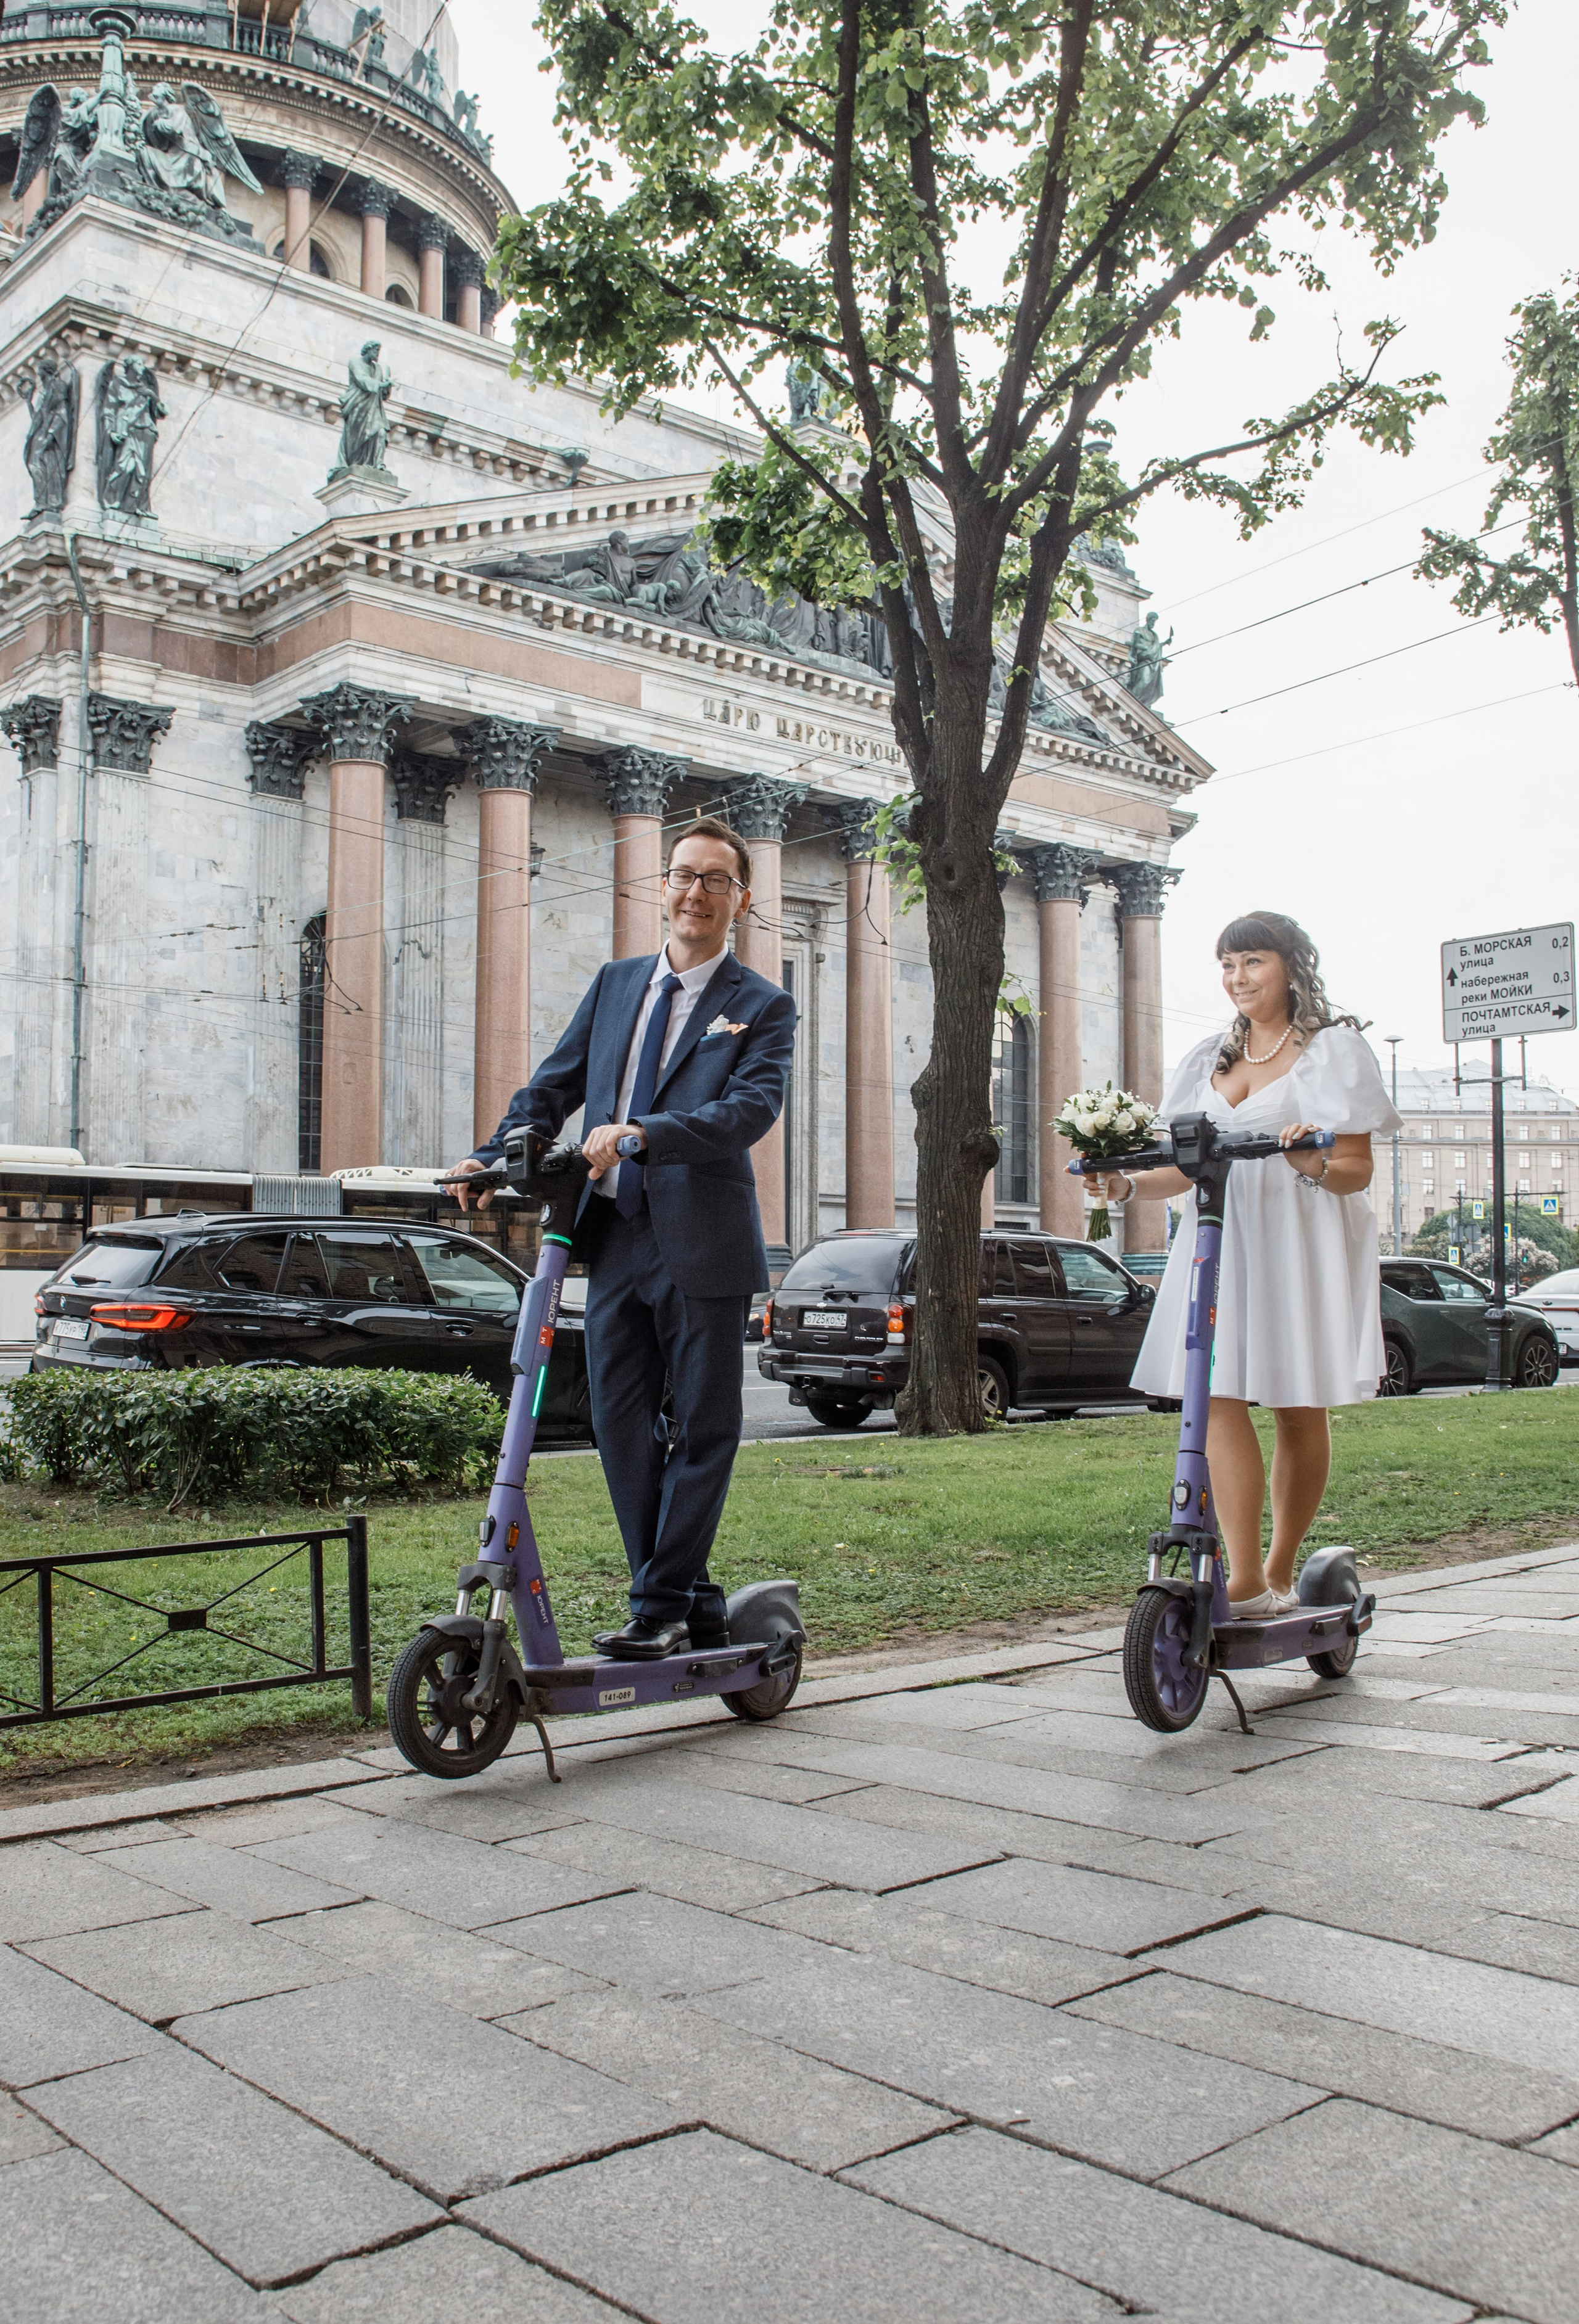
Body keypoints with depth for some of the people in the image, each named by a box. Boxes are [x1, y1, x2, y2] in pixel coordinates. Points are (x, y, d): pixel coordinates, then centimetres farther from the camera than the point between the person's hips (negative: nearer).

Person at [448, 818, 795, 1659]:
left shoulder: (762, 1006, 1)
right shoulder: (615, 983, 16)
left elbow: (753, 1107, -15)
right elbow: (554, 1085, 14)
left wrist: (641, 1133, -28)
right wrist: (493, 1155, -3)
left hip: (703, 1243, -5)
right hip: (615, 1239, 5)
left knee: (703, 1427, 2)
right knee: (621, 1423, 8)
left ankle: (662, 1607, 11)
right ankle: (694, 1603, 20)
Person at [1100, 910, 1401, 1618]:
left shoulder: (1333, 1049, 3)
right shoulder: (1210, 1059, 17)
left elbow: (1356, 1170, -4)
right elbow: (1189, 1166, 14)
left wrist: (1314, 1163, -25)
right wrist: (1127, 1185, -4)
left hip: (1301, 1243, -4)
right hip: (1218, 1240, 4)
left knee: (1299, 1409, 3)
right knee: (1217, 1396, -10)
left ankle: (1280, 1572, 16)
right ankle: (1243, 1579, -12)